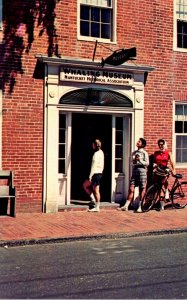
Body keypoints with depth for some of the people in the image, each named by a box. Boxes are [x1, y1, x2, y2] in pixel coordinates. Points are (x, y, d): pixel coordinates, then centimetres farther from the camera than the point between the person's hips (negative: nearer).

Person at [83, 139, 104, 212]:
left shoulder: (96, 154, -15)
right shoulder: (101, 152, 14)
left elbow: (94, 166, -19)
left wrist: (90, 176, -16)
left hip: (96, 174, -10)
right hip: (99, 173, 10)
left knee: (96, 190, -3)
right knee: (85, 185, 15)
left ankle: (97, 207, 4)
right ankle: (93, 199, 14)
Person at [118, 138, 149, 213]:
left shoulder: (144, 153, -2)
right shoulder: (134, 152, 15)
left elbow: (147, 163, -8)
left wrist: (140, 160, -18)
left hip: (142, 171, -5)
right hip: (134, 171, 5)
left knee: (142, 190, 2)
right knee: (131, 189, 0)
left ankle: (140, 207, 8)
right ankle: (126, 206, -1)